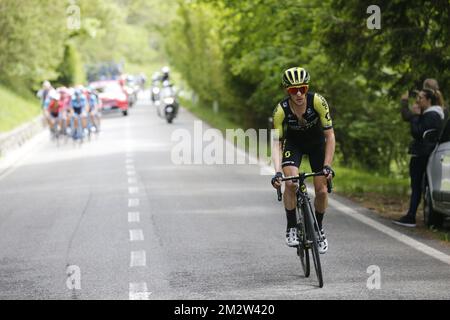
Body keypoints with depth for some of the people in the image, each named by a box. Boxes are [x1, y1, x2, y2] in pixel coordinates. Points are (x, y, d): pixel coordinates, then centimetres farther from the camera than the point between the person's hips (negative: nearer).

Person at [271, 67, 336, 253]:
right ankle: (291, 228, -7)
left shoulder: (318, 102, -32)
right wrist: (277, 172, -42)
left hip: (316, 142, 1)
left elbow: (330, 136, -26)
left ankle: (318, 229, 20)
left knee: (321, 190, -5)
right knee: (291, 183, -24)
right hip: (293, 142, -1)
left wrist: (327, 166, -33)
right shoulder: (281, 110, -30)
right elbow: (276, 143, -28)